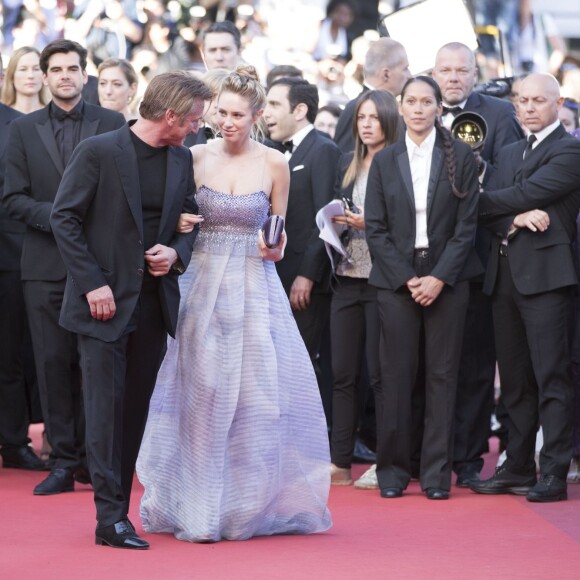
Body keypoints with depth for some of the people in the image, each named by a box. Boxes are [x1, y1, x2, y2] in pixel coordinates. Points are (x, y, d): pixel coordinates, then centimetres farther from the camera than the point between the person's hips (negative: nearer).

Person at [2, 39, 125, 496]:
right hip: (46, 265, 1)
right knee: (53, 363, 0)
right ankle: (63, 462, 4)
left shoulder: (112, 125, 5)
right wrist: (58, 216, -12)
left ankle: (92, 458, 11)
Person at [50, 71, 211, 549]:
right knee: (107, 407, -7)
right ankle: (111, 517, -6)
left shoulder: (182, 160, 8)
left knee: (135, 411, 9)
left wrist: (177, 252, -5)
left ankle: (119, 507, 16)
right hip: (105, 302, -6)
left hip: (155, 304, 6)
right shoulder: (98, 152, -9)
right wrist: (92, 283, -13)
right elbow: (64, 218, -8)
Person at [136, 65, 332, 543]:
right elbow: (178, 218, 8)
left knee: (260, 391, -3)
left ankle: (254, 500, 10)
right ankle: (200, 506, 8)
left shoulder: (274, 164, 1)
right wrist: (180, 226, -14)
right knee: (202, 392, 0)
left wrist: (274, 248, -11)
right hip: (204, 283, 0)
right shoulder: (197, 158, 1)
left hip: (255, 285, 0)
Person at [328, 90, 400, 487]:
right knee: (343, 373, 6)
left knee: (381, 373, -3)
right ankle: (340, 463, 10)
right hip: (347, 279, 6)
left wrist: (368, 224, -17)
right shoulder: (348, 165, 15)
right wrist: (336, 224, 1)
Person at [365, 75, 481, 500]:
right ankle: (393, 469, 6)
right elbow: (376, 228, 4)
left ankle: (437, 472, 3)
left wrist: (440, 277, -10)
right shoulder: (385, 161, 8)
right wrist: (406, 278, -7)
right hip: (396, 281, 1)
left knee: (443, 374, 0)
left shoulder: (460, 157, 3)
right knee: (396, 374, -1)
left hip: (446, 280, -1)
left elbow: (467, 224, -1)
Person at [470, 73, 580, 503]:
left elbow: (526, 194, -13)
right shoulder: (511, 153, 21)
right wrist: (516, 219, -11)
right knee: (515, 381, 11)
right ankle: (518, 468, 18)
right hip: (505, 275, 8)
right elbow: (491, 213, 11)